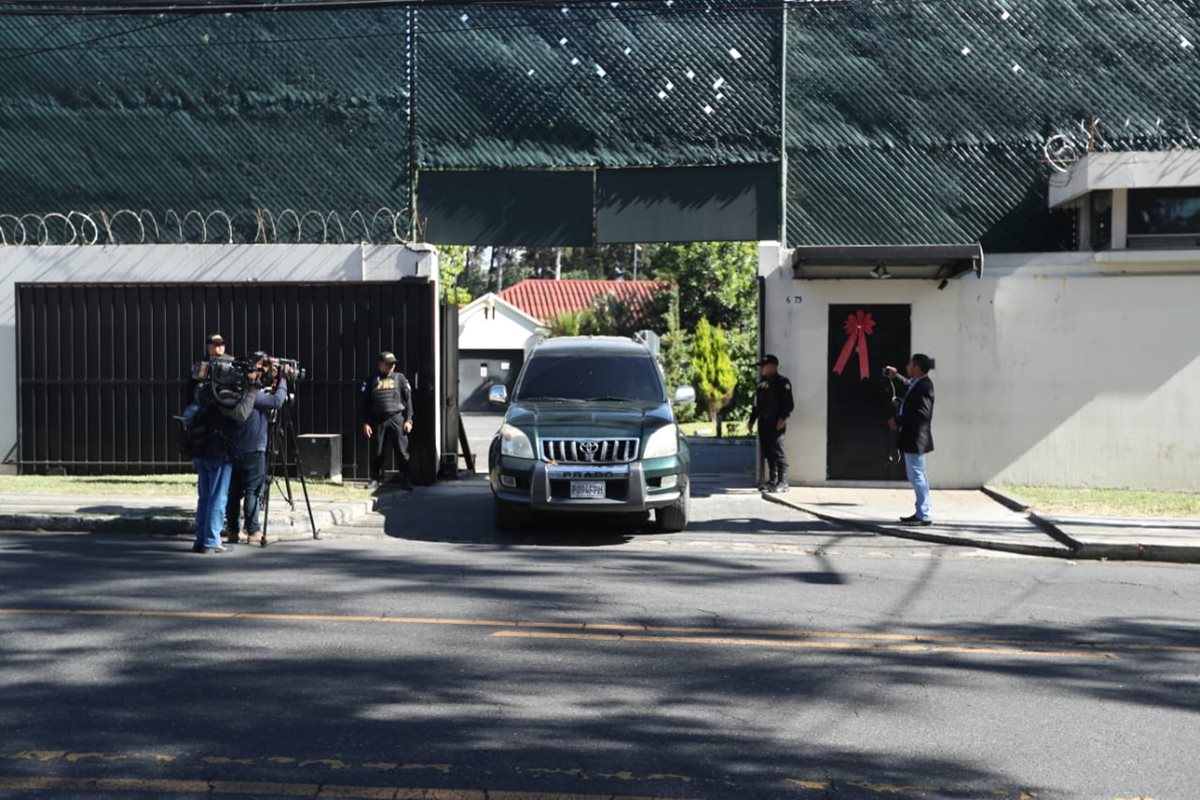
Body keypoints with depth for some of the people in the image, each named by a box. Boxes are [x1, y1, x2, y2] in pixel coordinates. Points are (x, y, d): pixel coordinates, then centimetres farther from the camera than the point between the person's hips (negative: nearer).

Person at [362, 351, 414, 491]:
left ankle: (405, 480, 2)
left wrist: (408, 419, -1)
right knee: (377, 452, 4)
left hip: (397, 418, -1)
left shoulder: (400, 378, 9)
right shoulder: (372, 380, 10)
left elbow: (408, 399, 7)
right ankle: (375, 479, 15)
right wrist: (366, 423, 1)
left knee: (402, 451, -4)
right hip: (378, 420, 1)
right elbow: (365, 402, 9)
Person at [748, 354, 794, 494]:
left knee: (777, 451, -11)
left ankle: (782, 482, -10)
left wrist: (783, 418, -21)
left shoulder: (782, 382, -7)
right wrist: (752, 420, 20)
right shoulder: (761, 383, 19)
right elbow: (756, 404, 24)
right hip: (763, 422, 8)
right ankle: (772, 481, 19)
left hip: (776, 422, -8)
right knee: (767, 451, 11)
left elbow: (789, 403, -12)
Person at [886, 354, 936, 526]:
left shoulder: (924, 386, -20)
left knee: (916, 475, -7)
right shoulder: (917, 383, 10)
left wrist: (898, 421, -22)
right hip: (912, 438, 11)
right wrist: (896, 375, 33)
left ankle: (925, 515, -3)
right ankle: (923, 512, 26)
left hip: (915, 439, -11)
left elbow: (922, 413, -27)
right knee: (918, 476, 17)